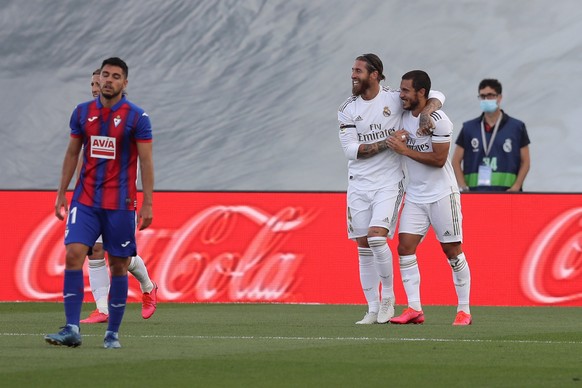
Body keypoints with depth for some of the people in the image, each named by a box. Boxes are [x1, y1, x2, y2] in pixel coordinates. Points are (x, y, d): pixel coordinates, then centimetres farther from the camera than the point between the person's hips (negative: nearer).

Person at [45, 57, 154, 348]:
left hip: (120, 203, -3)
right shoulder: (82, 113, 7)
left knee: (118, 266, 2)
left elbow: (146, 161, -5)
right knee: (73, 254, -13)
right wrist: (61, 193, 10)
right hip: (85, 200, 3)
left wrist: (148, 204, -10)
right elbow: (72, 153, 14)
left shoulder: (137, 117, -4)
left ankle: (112, 333, 12)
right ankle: (72, 330, -14)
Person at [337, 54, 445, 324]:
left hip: (389, 182, -3)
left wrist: (426, 114, -20)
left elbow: (436, 96, 1)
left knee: (377, 237, -19)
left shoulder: (394, 100, -3)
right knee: (363, 247, 2)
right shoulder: (347, 110, 3)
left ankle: (388, 297, -1)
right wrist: (386, 143, -16)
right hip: (359, 183, 3)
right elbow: (350, 149, -6)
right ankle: (373, 310, 10)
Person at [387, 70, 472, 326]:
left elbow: (439, 159, -20)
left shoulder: (438, 120, -16)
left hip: (442, 194, -6)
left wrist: (405, 150, -19)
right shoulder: (404, 115, 6)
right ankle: (414, 309, -7)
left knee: (452, 251, 0)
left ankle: (464, 310, 10)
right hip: (415, 196, 6)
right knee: (405, 247, -7)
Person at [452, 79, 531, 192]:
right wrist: (463, 188, -4)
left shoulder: (517, 127, 8)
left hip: (506, 192, -2)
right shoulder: (469, 128, 12)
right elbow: (456, 161, 12)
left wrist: (515, 188, -6)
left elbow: (525, 162, 9)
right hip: (475, 191, 2)